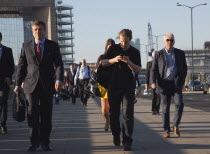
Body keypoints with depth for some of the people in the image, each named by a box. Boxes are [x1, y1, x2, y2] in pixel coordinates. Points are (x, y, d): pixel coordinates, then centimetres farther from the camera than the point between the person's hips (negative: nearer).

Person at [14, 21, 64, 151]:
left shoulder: (53, 46, 7)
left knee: (46, 115, 4)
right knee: (32, 112, -11)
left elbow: (59, 64, -2)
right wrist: (18, 84, 4)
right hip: (31, 84, 0)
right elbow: (21, 65, 11)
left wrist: (59, 79, -18)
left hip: (47, 85, 0)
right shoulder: (26, 46, 10)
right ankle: (34, 142, -2)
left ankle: (45, 142, 15)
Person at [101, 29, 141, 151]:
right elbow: (103, 63, 4)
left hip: (128, 87, -2)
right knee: (113, 113, 9)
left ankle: (127, 142, -12)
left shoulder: (135, 52, 2)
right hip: (113, 86, 2)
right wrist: (114, 60, -15)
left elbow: (138, 70, -2)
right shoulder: (113, 49, 5)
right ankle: (116, 135, 32)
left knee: (128, 114, -11)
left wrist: (129, 62, -20)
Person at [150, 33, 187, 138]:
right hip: (164, 84, 0)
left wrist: (182, 80, 4)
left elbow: (184, 68, 16)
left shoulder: (180, 53, 9)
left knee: (179, 104, -17)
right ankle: (166, 131, 9)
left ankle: (176, 125, 1)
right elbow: (153, 70, 4)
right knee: (165, 108, 1)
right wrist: (153, 82, -10)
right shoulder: (159, 54, 6)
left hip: (176, 83, 1)